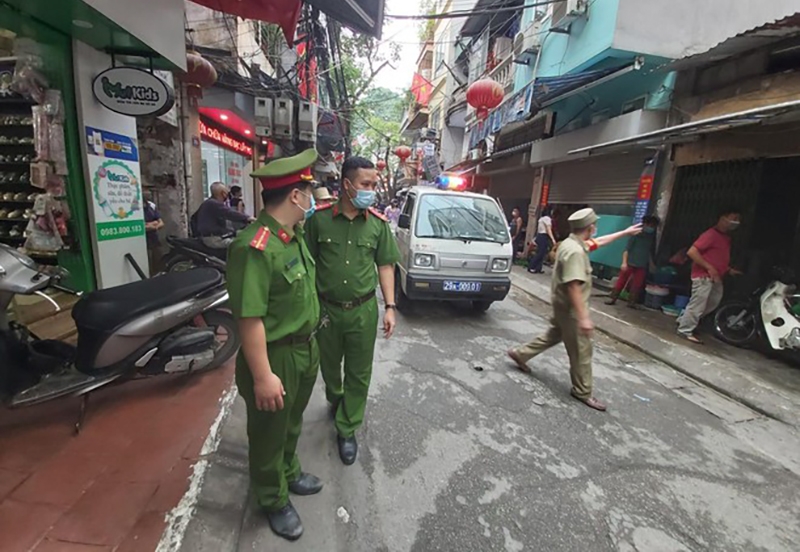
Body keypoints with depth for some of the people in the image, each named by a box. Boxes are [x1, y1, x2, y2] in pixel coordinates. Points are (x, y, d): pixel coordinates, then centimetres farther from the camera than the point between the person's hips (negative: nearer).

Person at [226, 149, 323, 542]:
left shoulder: (295, 233, 1)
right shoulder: (254, 247, -28)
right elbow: (249, 318, -28)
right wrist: (263, 375, -25)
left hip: (305, 348, 8)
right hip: (276, 357, -8)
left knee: (292, 422, 28)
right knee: (270, 432, 17)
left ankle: (289, 472, 54)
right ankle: (273, 500, 42)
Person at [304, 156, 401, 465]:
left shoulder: (378, 223, -3)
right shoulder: (319, 218, -7)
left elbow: (385, 265, 1)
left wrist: (389, 306, -4)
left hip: (363, 310, 0)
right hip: (326, 308, 0)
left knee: (359, 373, 10)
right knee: (329, 366, 21)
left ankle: (347, 430, 31)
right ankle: (335, 402, 53)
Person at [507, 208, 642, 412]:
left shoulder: (574, 243, 7)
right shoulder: (575, 251, -26)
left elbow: (599, 242, 26)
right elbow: (573, 287, -31)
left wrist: (626, 232, 32)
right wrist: (583, 317, -30)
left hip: (564, 305, 10)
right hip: (570, 308, -10)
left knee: (554, 335, 24)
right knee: (581, 350, 4)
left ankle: (520, 354, 31)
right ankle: (583, 391, 19)